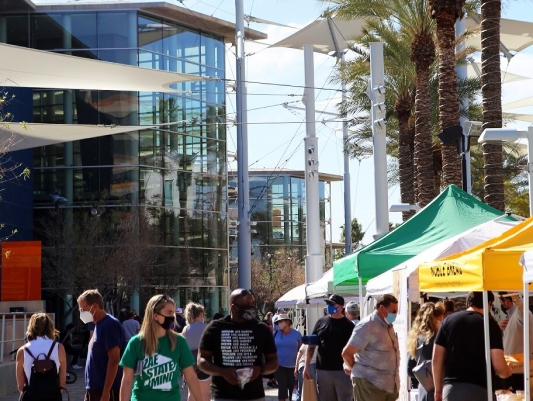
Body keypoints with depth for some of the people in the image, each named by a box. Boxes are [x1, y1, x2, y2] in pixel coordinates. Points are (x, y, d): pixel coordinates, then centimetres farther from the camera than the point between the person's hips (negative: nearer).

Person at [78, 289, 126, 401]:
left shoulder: (109, 325, -14)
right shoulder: (99, 325, 15)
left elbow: (114, 360, -20)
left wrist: (106, 392, -23)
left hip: (107, 391, -10)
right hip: (95, 389, 10)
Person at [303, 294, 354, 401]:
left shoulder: (348, 325, 0)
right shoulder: (321, 322, 9)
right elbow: (311, 345, 11)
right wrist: (307, 366, 5)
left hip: (342, 371, -3)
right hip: (322, 371, 3)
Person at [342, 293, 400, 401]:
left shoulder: (388, 326, 14)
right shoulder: (368, 326, -14)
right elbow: (346, 353, -14)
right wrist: (354, 369, 4)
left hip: (389, 384, 9)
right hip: (370, 383, -9)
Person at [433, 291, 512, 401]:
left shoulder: (449, 321, 9)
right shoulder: (490, 324, -2)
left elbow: (436, 360, 8)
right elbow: (499, 366, -7)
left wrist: (438, 390, 17)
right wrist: (507, 372, 15)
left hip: (451, 389, 3)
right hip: (478, 389, -3)